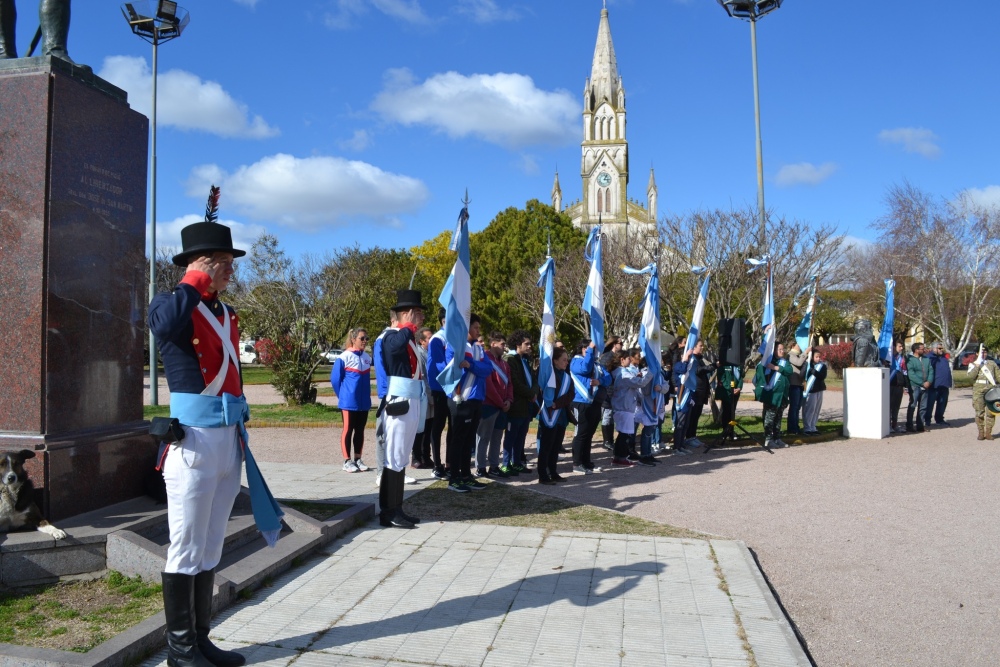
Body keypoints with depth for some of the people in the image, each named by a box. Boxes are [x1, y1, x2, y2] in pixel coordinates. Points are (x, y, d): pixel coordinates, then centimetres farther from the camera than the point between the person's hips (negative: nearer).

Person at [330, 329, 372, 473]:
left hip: (364, 401, 5)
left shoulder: (367, 357, 5)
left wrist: (366, 395, 13)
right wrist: (342, 396, 1)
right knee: (348, 430, 3)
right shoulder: (344, 357, -11)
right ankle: (347, 461, 10)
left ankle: (358, 459, 20)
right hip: (349, 401, -5)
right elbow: (335, 379, -6)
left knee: (360, 430, 11)